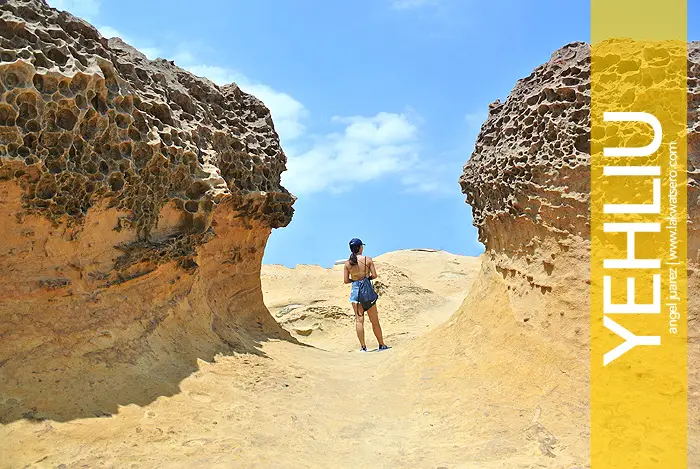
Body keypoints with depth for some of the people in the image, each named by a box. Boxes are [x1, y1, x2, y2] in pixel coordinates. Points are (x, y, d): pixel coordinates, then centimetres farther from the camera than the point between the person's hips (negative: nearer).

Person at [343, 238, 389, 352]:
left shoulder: (347, 263, -1)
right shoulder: (368, 259, -6)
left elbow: (345, 280, -1)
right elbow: (374, 275, -8)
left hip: (355, 290, 1)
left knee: (359, 320, 4)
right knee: (374, 320, 9)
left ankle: (363, 346, 1)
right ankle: (381, 345, 17)